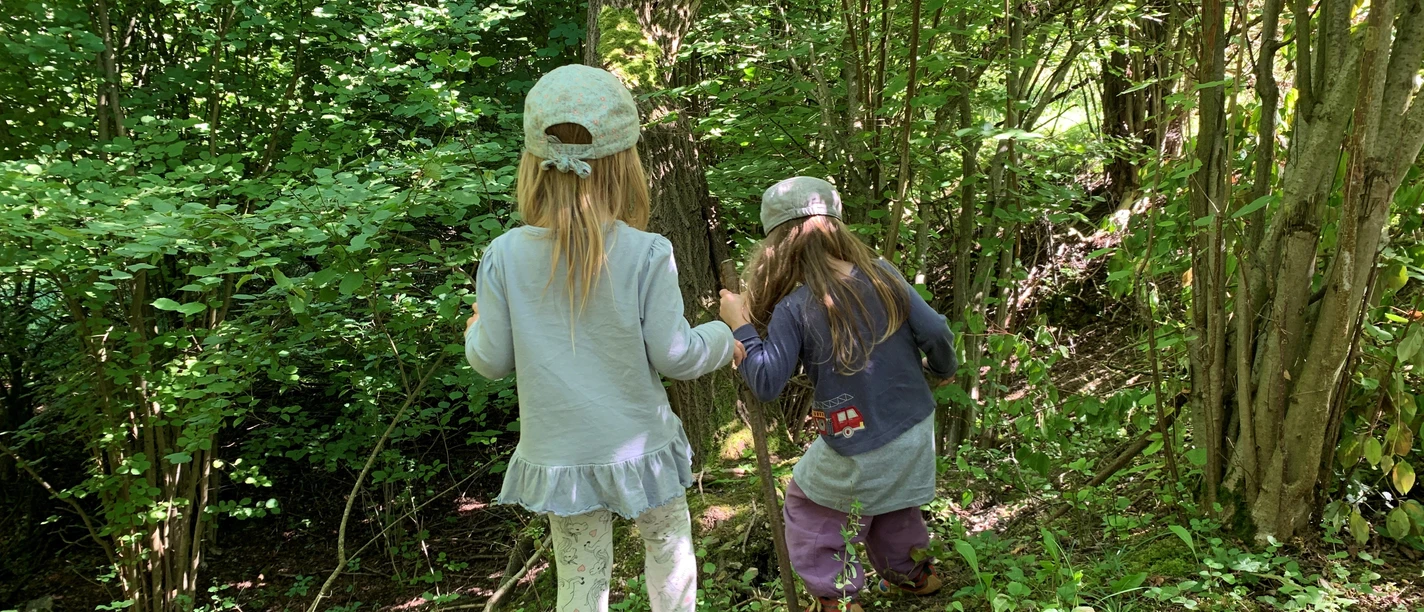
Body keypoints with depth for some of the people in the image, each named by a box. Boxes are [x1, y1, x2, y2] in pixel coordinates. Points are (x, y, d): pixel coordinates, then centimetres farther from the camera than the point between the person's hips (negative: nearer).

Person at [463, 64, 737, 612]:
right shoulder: (647, 254, -18)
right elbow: (674, 355, -12)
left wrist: (475, 331, 18)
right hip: (638, 451, -2)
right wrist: (722, 340, 8)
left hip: (557, 457, 2)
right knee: (670, 546, 24)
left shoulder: (504, 256, -12)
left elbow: (493, 362, -5)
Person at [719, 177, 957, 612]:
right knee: (891, 503, 32)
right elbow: (935, 333, -6)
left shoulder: (793, 308, -19)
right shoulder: (883, 275, -8)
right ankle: (912, 574, 50)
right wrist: (941, 370, 14)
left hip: (858, 451, -5)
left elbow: (767, 385, -18)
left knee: (807, 506, 19)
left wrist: (741, 327, -9)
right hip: (915, 429, 6)